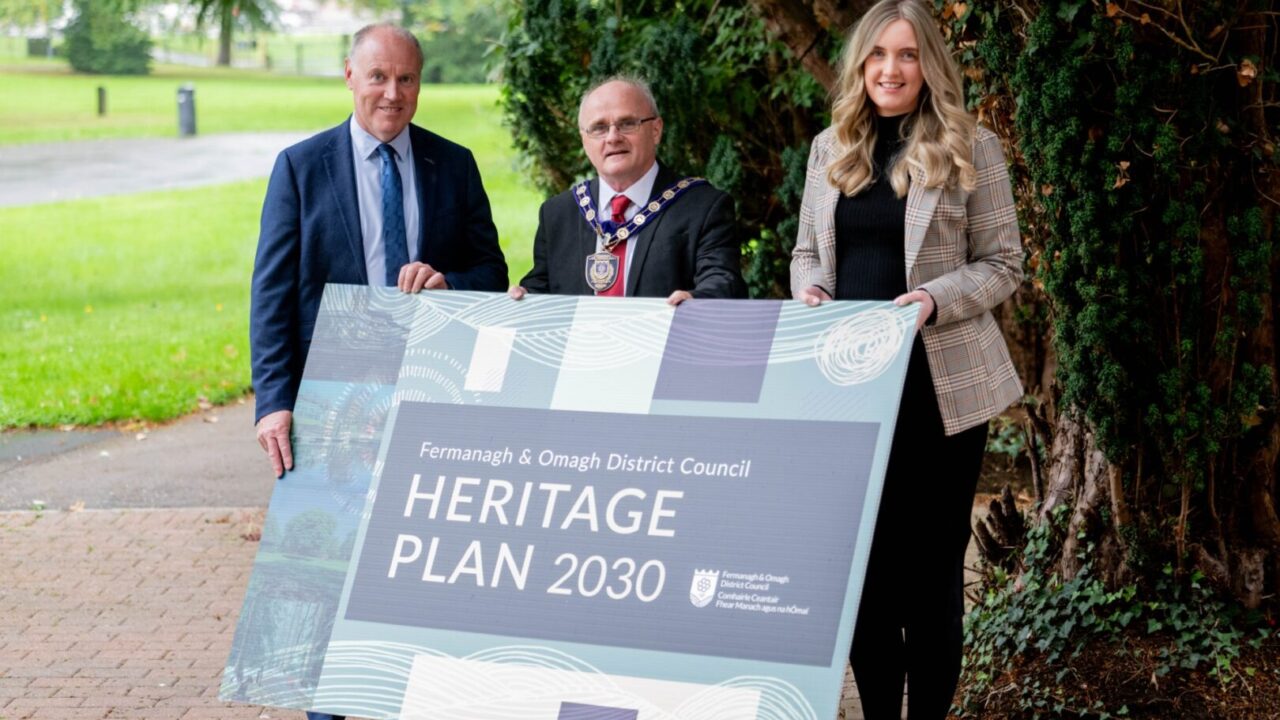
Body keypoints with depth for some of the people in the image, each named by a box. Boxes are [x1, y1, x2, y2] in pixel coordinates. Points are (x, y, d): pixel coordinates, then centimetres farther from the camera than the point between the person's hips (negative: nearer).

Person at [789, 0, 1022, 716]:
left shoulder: (970, 148, -2)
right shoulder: (830, 148, 11)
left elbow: (1003, 265, -2)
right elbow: (807, 251, 18)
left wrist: (935, 299, -19)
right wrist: (808, 291, -4)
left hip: (939, 385, -4)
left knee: (932, 561, 3)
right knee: (861, 558, 7)